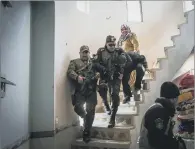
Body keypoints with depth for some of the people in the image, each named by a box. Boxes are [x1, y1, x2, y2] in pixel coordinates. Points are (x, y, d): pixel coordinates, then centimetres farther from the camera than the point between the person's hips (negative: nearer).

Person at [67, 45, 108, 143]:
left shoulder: (93, 63, 20)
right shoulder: (74, 62, 12)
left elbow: (103, 70, 17)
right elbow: (70, 71, -5)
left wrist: (99, 73, -6)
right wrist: (77, 77, -24)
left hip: (91, 91, 2)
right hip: (79, 90, -1)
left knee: (90, 111, -1)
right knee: (77, 107, -12)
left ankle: (86, 132, 13)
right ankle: (85, 117, 24)